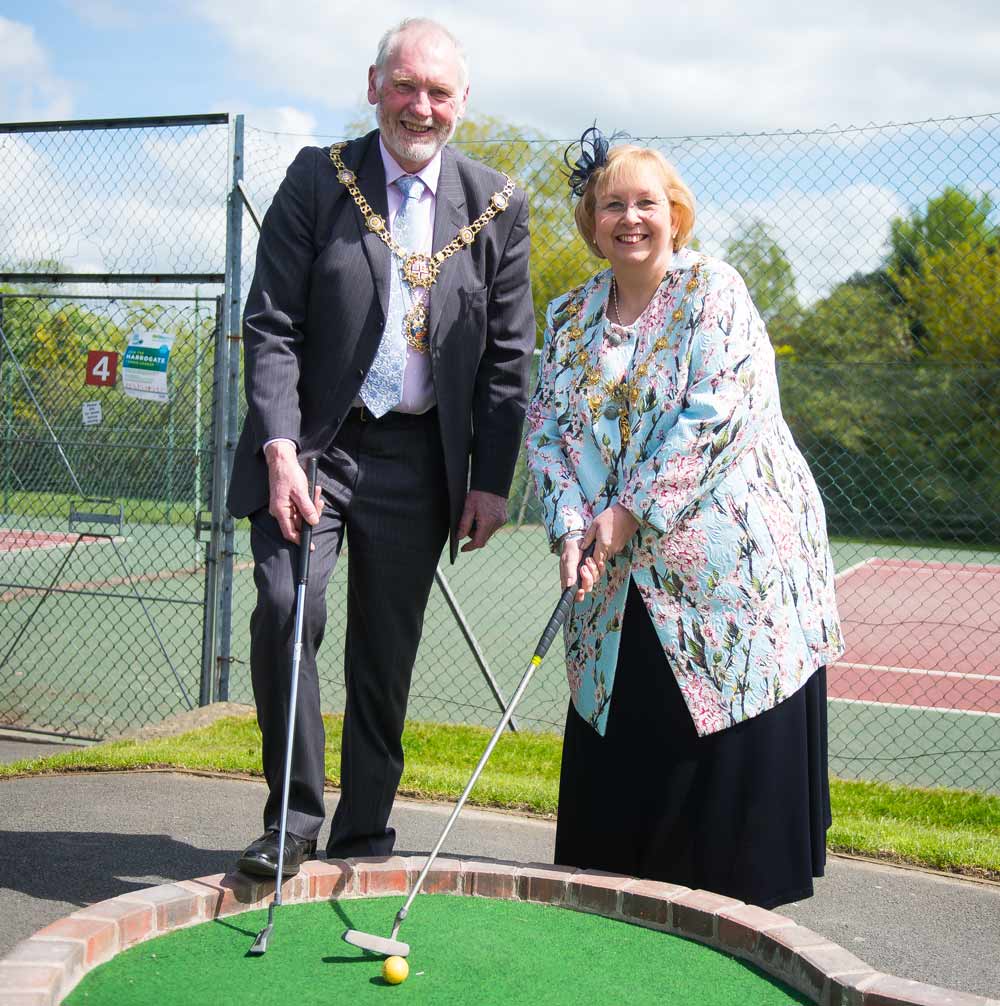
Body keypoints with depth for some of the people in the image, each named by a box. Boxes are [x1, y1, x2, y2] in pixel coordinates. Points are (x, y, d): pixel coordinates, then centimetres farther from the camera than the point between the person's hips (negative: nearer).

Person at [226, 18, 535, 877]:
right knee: (287, 611, -19)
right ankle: (293, 816, 0)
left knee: (387, 654, 7)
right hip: (313, 446, -1)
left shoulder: (497, 205, 4)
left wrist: (491, 480, 1)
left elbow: (508, 355, 6)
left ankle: (363, 838, 22)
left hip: (417, 460, 2)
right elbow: (271, 326, -5)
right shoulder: (318, 179, 0)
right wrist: (279, 448, -17)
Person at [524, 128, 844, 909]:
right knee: (618, 748, 9)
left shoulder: (712, 290, -5)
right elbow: (547, 429, 6)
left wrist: (631, 511, -16)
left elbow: (716, 415, -15)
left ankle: (737, 902, 13)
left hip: (730, 559, -5)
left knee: (736, 750, -1)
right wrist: (571, 527, -11)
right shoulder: (570, 318, 11)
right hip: (623, 580, 5)